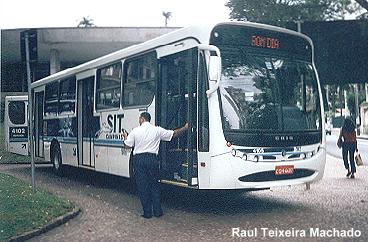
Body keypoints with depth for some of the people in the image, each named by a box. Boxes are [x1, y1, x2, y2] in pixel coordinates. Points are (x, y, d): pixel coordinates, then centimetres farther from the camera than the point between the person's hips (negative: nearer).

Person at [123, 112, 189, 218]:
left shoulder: (135, 131, -1)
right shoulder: (157, 130, 3)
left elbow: (127, 145, 3)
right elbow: (174, 134, 8)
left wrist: (125, 137, 24)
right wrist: (185, 128, 23)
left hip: (139, 159, -1)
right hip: (152, 159, 1)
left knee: (142, 186, 6)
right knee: (154, 185, 12)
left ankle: (147, 212, 8)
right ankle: (157, 211, 14)